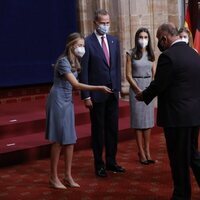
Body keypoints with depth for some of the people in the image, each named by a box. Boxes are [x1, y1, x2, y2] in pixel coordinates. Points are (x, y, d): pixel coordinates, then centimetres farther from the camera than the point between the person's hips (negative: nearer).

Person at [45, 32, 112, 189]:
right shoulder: (63, 61, -18)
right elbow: (76, 85, -25)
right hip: (58, 101, -8)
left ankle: (68, 176, 15)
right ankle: (53, 177, 7)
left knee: (70, 139, 7)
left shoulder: (74, 62, 9)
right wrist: (99, 88, -26)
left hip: (68, 101, 8)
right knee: (59, 140, -4)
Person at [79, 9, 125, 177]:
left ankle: (111, 162, 24)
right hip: (97, 94, -5)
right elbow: (84, 71, -11)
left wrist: (118, 88, 7)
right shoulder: (87, 42, -10)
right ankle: (99, 164, 18)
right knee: (98, 130, 6)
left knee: (113, 128, 11)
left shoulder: (114, 41, 8)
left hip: (113, 93, 5)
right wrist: (86, 95, -13)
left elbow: (117, 66, 12)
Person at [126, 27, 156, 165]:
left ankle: (147, 151, 12)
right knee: (138, 120, 0)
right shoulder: (131, 54, -3)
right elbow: (128, 75, -6)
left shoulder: (151, 54, 8)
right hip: (135, 88, -3)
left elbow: (154, 74, 10)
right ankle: (141, 152, 6)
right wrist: (139, 90, -11)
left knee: (148, 120, 5)